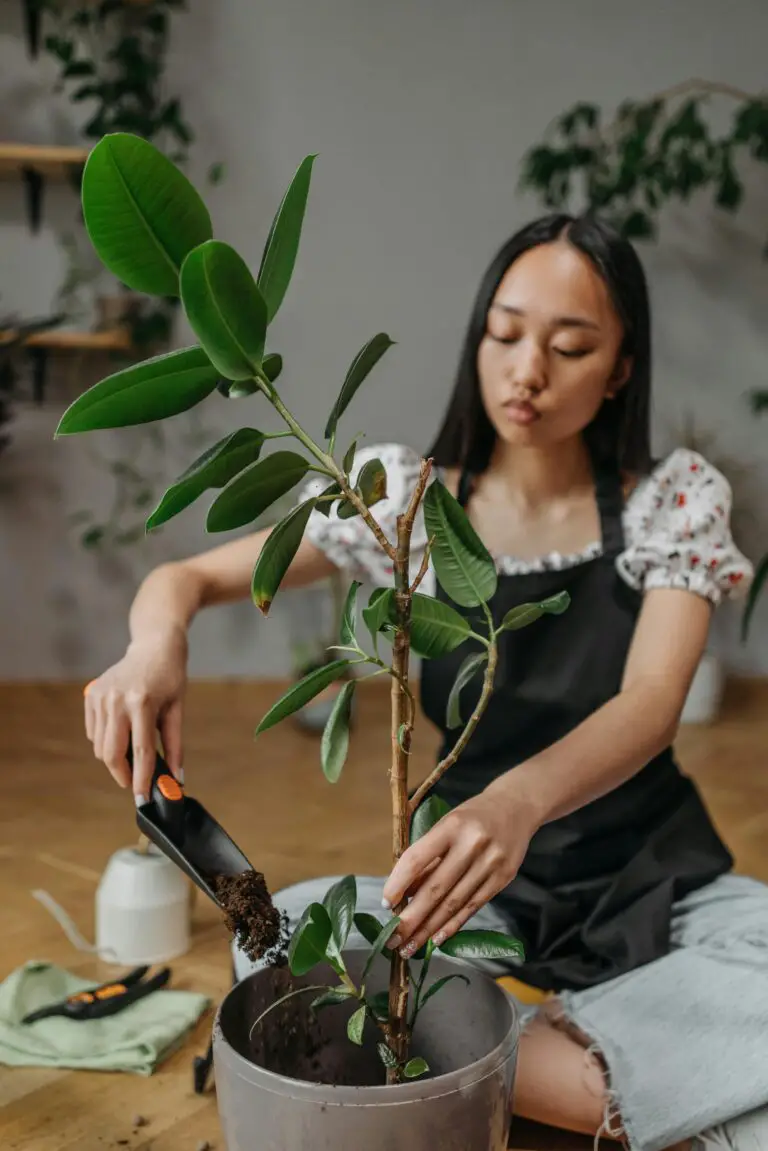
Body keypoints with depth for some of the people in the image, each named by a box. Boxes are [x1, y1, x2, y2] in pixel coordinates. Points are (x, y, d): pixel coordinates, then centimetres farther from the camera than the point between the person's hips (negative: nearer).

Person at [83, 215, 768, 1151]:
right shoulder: (411, 500, -5)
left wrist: (518, 800, -44)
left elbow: (651, 703, -22)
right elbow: (190, 576, -4)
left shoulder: (677, 501, -7)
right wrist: (157, 638, -30)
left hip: (657, 883, -1)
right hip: (485, 885, 2)